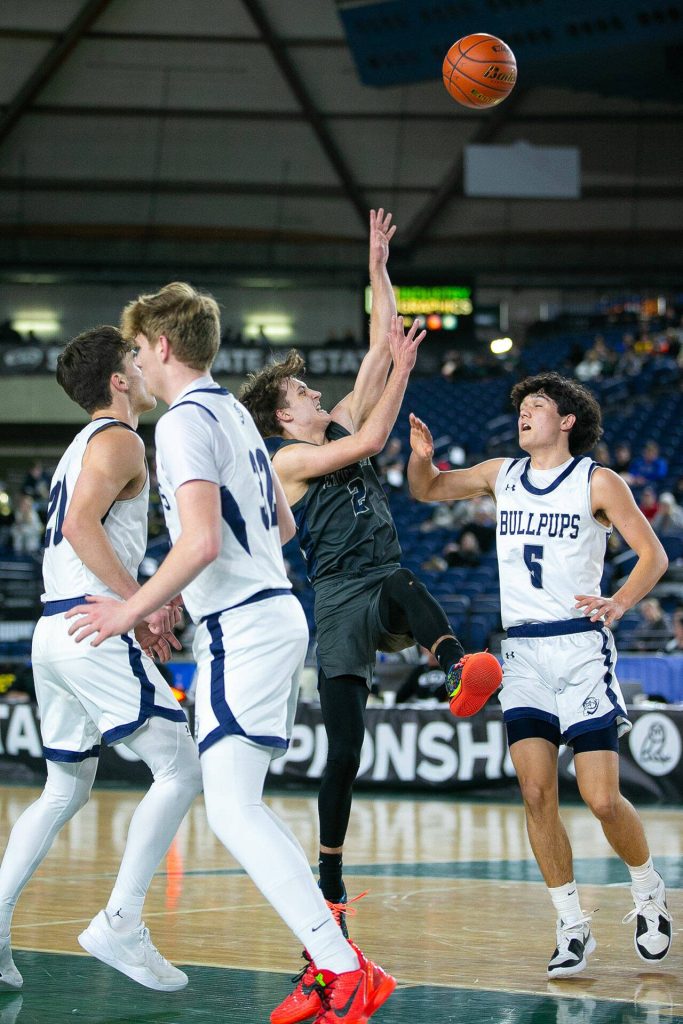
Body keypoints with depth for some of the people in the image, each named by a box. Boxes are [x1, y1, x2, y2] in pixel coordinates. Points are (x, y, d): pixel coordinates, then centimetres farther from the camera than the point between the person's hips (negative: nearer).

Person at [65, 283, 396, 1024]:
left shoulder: (185, 421, -12)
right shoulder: (235, 415, 18)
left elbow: (201, 541, -23)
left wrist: (132, 610, -13)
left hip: (242, 628, -10)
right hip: (274, 610, 10)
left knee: (232, 812, -14)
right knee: (240, 804, 14)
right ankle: (329, 961, 12)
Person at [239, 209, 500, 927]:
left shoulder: (340, 424, 17)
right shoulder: (290, 458, -2)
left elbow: (380, 347, 16)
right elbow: (372, 440, -15)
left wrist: (379, 268, 12)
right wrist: (404, 365, -11)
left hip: (385, 590, 5)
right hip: (340, 602, -5)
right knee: (343, 748, -9)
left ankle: (459, 671, -65)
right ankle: (329, 883, -4)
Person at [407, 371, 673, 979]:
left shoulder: (597, 482, -2)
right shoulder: (502, 475, 11)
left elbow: (653, 554, -4)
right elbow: (426, 490, 20)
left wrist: (618, 604, -23)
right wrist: (421, 454, -3)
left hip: (581, 648, -4)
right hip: (521, 651, 4)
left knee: (602, 798, -9)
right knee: (537, 795, -5)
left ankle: (649, 893, 18)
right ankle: (573, 927, 5)